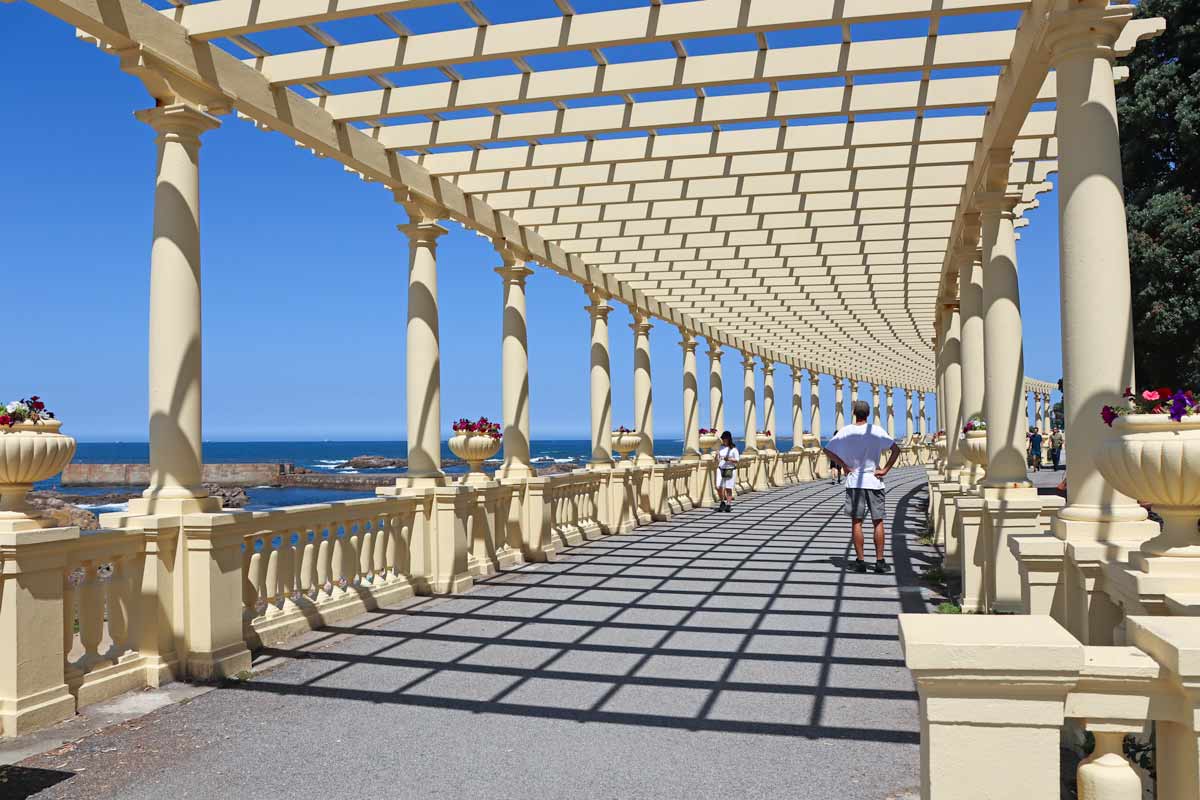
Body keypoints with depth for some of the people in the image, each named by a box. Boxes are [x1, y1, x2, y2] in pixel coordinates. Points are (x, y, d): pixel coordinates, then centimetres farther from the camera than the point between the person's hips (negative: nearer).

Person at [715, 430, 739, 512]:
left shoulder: (733, 449, -5)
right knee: (719, 487, -4)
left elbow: (737, 460, -6)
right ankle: (722, 502, 16)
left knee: (728, 488, -1)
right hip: (721, 469, 4)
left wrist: (729, 459, -21)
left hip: (730, 470, -4)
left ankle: (729, 505, 8)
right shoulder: (721, 447, 9)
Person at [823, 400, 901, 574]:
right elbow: (896, 449, -7)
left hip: (854, 481, 0)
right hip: (874, 481, 0)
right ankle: (880, 561, 6)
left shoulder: (845, 431, -1)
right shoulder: (877, 431, -3)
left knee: (856, 522, 3)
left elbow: (828, 451, -1)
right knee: (878, 522, 7)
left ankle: (860, 561, 1)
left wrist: (844, 466, 2)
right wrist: (885, 469, -3)